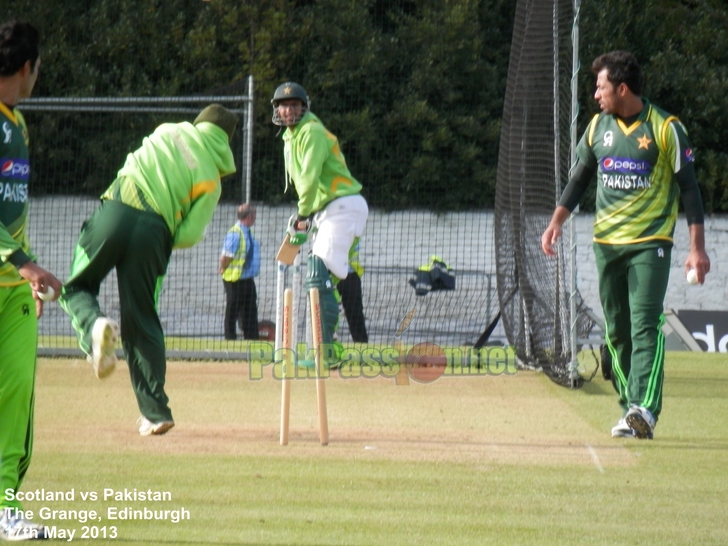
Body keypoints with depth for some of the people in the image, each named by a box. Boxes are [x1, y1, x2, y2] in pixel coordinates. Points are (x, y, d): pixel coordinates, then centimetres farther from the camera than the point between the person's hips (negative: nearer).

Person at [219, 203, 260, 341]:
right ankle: (230, 338, 9)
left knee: (250, 312, 12)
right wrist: (223, 269, -5)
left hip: (248, 279, 9)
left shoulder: (246, 233, 10)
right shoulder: (235, 234, -20)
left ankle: (252, 339, 18)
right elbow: (226, 257, -20)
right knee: (232, 312, 2)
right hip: (235, 280, -9)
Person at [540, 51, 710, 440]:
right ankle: (629, 409, 13)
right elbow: (580, 177, 18)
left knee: (645, 326, -16)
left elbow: (688, 186, -4)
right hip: (606, 242, 6)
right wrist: (557, 222, 5)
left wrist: (697, 247, -9)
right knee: (616, 330, 6)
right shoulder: (598, 126, 9)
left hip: (650, 243, -5)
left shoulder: (664, 128, -6)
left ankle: (645, 410, -25)